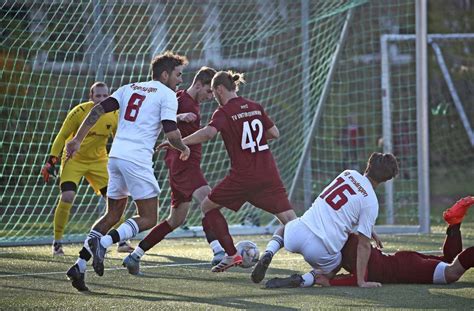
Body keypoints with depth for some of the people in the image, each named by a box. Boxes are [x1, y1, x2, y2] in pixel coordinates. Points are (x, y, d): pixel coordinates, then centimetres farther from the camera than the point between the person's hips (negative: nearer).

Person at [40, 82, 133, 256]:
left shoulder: (114, 115, -6)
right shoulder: (79, 112, -19)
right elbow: (62, 137, -11)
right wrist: (51, 161, -13)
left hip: (99, 161, 4)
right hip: (74, 160, -4)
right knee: (67, 197, -20)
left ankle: (122, 242, 13)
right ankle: (57, 243, -6)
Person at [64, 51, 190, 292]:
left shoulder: (129, 88, 20)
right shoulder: (167, 94, 1)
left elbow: (98, 109, 8)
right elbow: (171, 132, -9)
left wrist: (77, 140, 6)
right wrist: (183, 148, 12)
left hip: (116, 155, 7)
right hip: (137, 160, -7)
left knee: (113, 215, 17)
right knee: (148, 219, 1)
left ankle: (80, 265, 6)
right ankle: (104, 241, -21)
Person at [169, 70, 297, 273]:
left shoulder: (224, 112, -5)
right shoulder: (255, 107, 12)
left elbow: (208, 133, -23)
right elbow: (275, 133, 17)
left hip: (243, 176, -4)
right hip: (269, 174, 5)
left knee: (207, 206, 16)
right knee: (290, 220, 1)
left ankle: (231, 255, 10)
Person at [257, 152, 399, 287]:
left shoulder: (348, 174, 12)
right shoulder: (371, 202, -4)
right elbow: (363, 245, -4)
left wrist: (370, 232, 36)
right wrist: (361, 282, 0)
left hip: (296, 234, 5)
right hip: (322, 249, -5)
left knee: (284, 226, 40)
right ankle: (307, 279, -6)